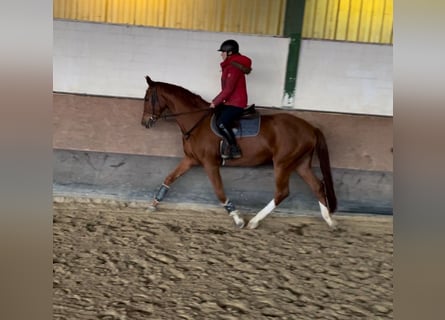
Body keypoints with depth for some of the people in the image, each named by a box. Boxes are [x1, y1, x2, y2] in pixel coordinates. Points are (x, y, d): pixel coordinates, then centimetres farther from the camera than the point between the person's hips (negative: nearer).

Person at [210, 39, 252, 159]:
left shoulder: (234, 66, -17)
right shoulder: (230, 65, 15)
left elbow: (228, 89, -21)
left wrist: (215, 102, -14)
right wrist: (216, 101, 10)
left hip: (236, 103, -11)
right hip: (230, 101, 11)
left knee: (221, 123, -25)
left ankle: (235, 149, -12)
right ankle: (228, 145, 12)